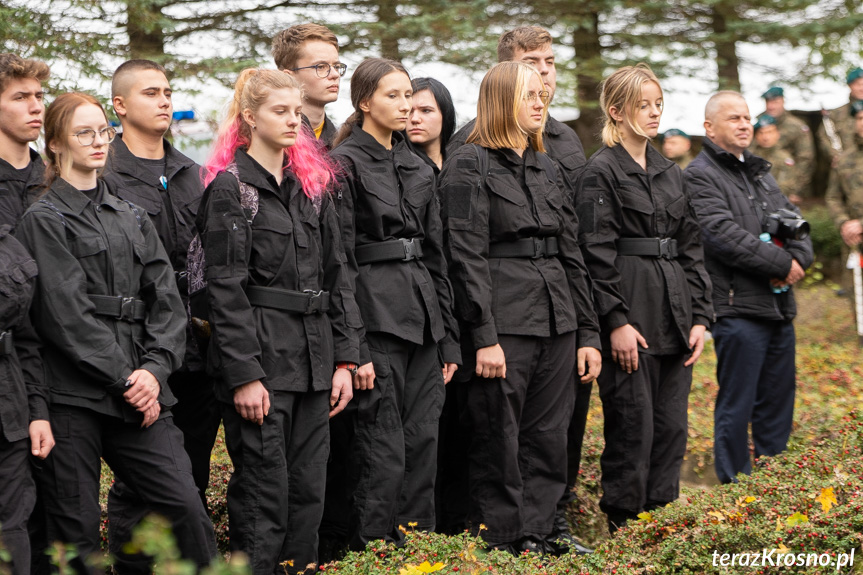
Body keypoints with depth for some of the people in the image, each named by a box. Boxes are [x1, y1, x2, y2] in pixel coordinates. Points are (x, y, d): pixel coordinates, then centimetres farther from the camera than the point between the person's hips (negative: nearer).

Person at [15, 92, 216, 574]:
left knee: (186, 506, -5)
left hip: (141, 389, 5)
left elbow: (167, 300, 9)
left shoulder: (132, 218, 17)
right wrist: (125, 378, -12)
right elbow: (66, 313, -9)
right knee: (77, 531, -1)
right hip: (72, 394, -4)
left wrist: (155, 369, -7)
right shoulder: (43, 221, 0)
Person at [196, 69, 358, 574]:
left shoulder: (314, 184, 13)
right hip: (261, 357, -6)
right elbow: (225, 289, -11)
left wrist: (345, 359, 6)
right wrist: (244, 375, -16)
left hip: (313, 358, 6)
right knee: (264, 491, -2)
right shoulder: (231, 188, -6)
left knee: (309, 488, 8)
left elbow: (337, 275, 13)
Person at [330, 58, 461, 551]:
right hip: (376, 314, -7)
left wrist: (449, 338, 13)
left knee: (424, 441, 8)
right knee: (384, 450, -6)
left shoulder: (417, 168, 16)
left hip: (423, 317, 7)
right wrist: (352, 348, -16)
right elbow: (339, 261, -11)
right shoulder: (345, 163, -6)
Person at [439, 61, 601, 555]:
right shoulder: (470, 165, -4)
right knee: (499, 444, -1)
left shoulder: (547, 168, 16)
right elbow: (467, 256, -11)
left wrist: (588, 333, 11)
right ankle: (501, 550, 7)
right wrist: (484, 337, -17)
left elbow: (571, 254, 16)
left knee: (549, 440, 6)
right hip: (504, 323, -6)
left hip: (557, 323, 7)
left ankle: (537, 542, 13)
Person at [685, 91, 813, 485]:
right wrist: (781, 263, -13)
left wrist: (798, 259, -4)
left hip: (779, 304, 8)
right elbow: (723, 235, -18)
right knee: (737, 406, -4)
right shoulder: (699, 176, -7)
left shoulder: (760, 172, 21)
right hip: (737, 308, -8)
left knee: (778, 401, 13)